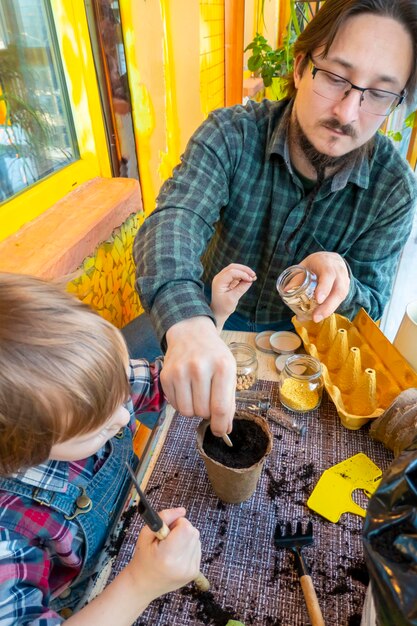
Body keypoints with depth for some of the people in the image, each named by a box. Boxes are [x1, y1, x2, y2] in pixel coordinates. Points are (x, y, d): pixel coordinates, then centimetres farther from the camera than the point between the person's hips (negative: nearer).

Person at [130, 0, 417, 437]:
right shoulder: (231, 134, -19)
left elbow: (370, 310, -9)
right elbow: (174, 219, -35)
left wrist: (340, 281, -35)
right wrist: (187, 324, -56)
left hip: (304, 336, 1)